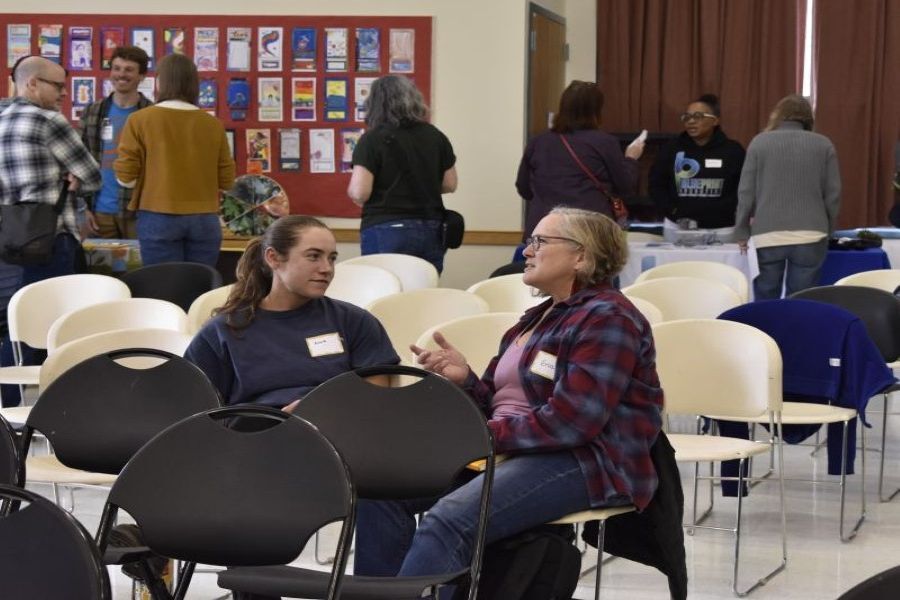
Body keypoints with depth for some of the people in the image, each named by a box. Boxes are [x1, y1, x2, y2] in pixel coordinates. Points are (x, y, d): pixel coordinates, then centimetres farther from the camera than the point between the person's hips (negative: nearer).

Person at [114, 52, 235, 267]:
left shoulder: (140, 120, -3)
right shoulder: (213, 124, 3)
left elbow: (126, 177, -4)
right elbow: (226, 180, 6)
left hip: (158, 218, -2)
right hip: (205, 220, 2)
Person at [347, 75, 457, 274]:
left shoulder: (372, 139, -8)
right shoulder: (436, 137, 5)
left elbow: (359, 193, -14)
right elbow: (450, 185, 12)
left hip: (386, 230, -4)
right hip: (431, 232, 4)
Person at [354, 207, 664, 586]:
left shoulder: (607, 319, -9)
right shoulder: (538, 318, 21)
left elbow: (568, 422, -20)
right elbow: (499, 405, 19)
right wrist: (464, 378, -1)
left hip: (583, 463, -10)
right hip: (506, 450, 10)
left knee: (448, 521, -31)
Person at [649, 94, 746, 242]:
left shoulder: (732, 151, 0)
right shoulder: (673, 149, 4)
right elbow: (655, 184, 7)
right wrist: (674, 212, -6)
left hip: (721, 230, -2)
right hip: (677, 229, 2)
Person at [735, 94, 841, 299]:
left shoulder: (760, 142, 5)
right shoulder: (823, 144, 6)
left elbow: (746, 192, 4)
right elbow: (833, 194, 6)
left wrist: (742, 232, 13)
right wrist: (827, 229, 19)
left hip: (768, 236, 0)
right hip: (810, 236, 0)